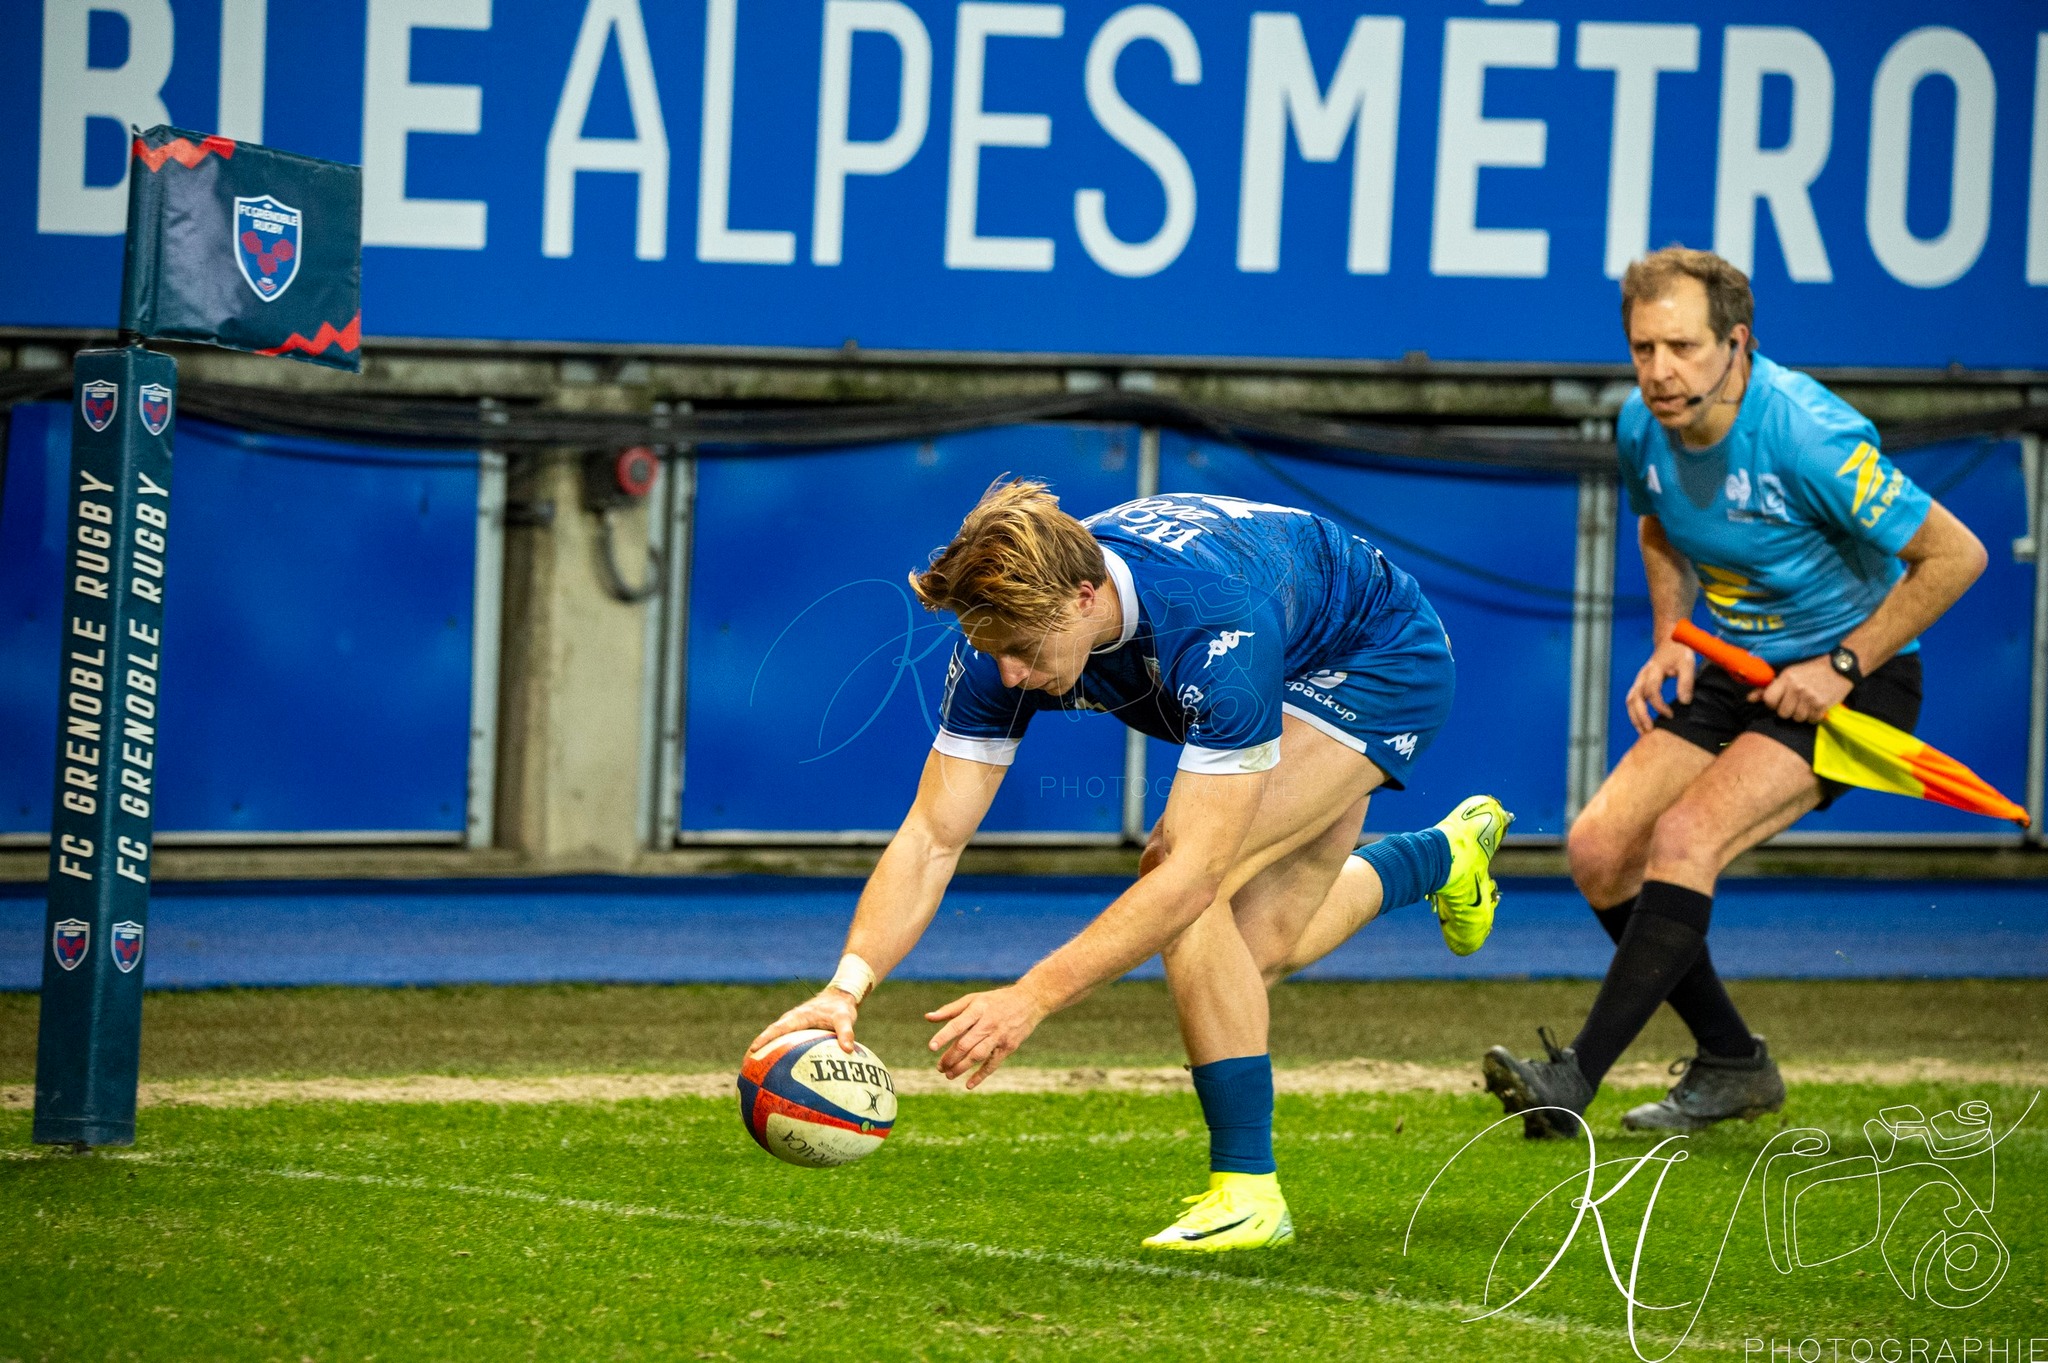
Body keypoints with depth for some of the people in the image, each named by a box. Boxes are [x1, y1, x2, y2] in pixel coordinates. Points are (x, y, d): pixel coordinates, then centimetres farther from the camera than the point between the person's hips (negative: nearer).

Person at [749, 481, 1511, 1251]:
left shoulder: (1216, 625, -45)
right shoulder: (1013, 624, -26)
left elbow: (1194, 872, -45)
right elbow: (932, 839, -23)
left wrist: (1031, 998, -49)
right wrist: (845, 988, -38)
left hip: (1384, 664, -8)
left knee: (1186, 886, -26)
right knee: (1255, 953, 14)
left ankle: (1246, 1188, -15)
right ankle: (1444, 856, 45)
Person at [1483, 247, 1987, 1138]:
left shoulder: (1808, 437, -28)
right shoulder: (1642, 428, -7)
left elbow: (1956, 555, -21)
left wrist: (1841, 667, -20)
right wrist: (1670, 644, 2)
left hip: (1849, 677, -7)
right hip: (1732, 669, 7)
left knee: (1686, 839, -26)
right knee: (1600, 848, -4)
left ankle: (1574, 1081, -26)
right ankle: (1732, 1064, 11)